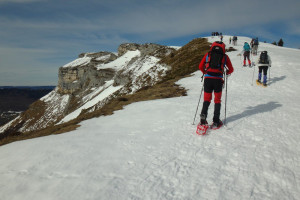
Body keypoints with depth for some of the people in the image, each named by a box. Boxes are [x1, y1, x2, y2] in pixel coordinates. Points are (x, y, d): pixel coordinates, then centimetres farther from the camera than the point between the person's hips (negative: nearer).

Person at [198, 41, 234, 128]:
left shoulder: (208, 54, 15)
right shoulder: (225, 56, 13)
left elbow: (200, 66, 15)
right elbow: (231, 69, 16)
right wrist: (227, 73, 37)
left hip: (208, 79, 1)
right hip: (218, 79, -1)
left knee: (207, 99, 12)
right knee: (217, 100, 11)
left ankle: (203, 117, -5)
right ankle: (216, 122, 10)